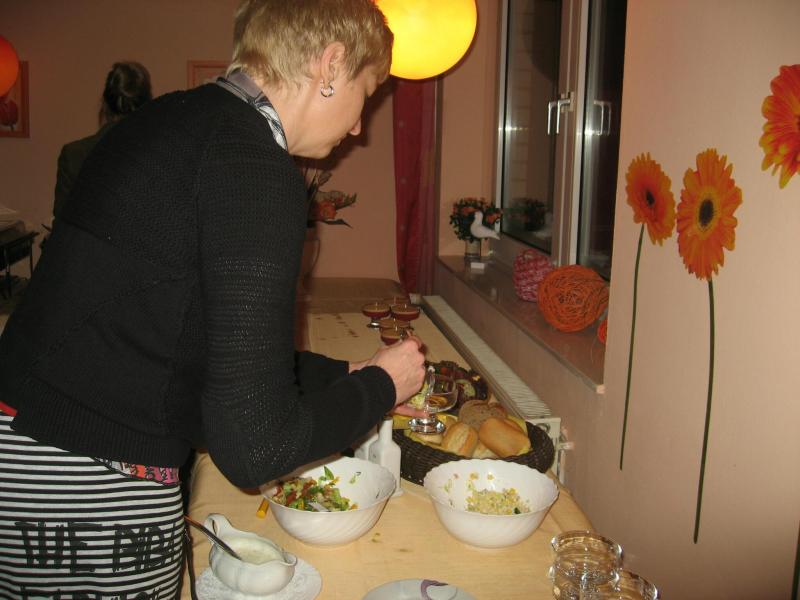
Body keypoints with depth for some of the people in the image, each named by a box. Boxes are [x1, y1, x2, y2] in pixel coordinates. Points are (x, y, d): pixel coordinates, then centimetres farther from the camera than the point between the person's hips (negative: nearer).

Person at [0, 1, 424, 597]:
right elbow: (254, 447, -23)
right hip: (94, 499, -9)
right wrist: (380, 386, -5)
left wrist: (344, 375, 18)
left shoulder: (176, 119, 7)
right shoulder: (258, 172, -21)